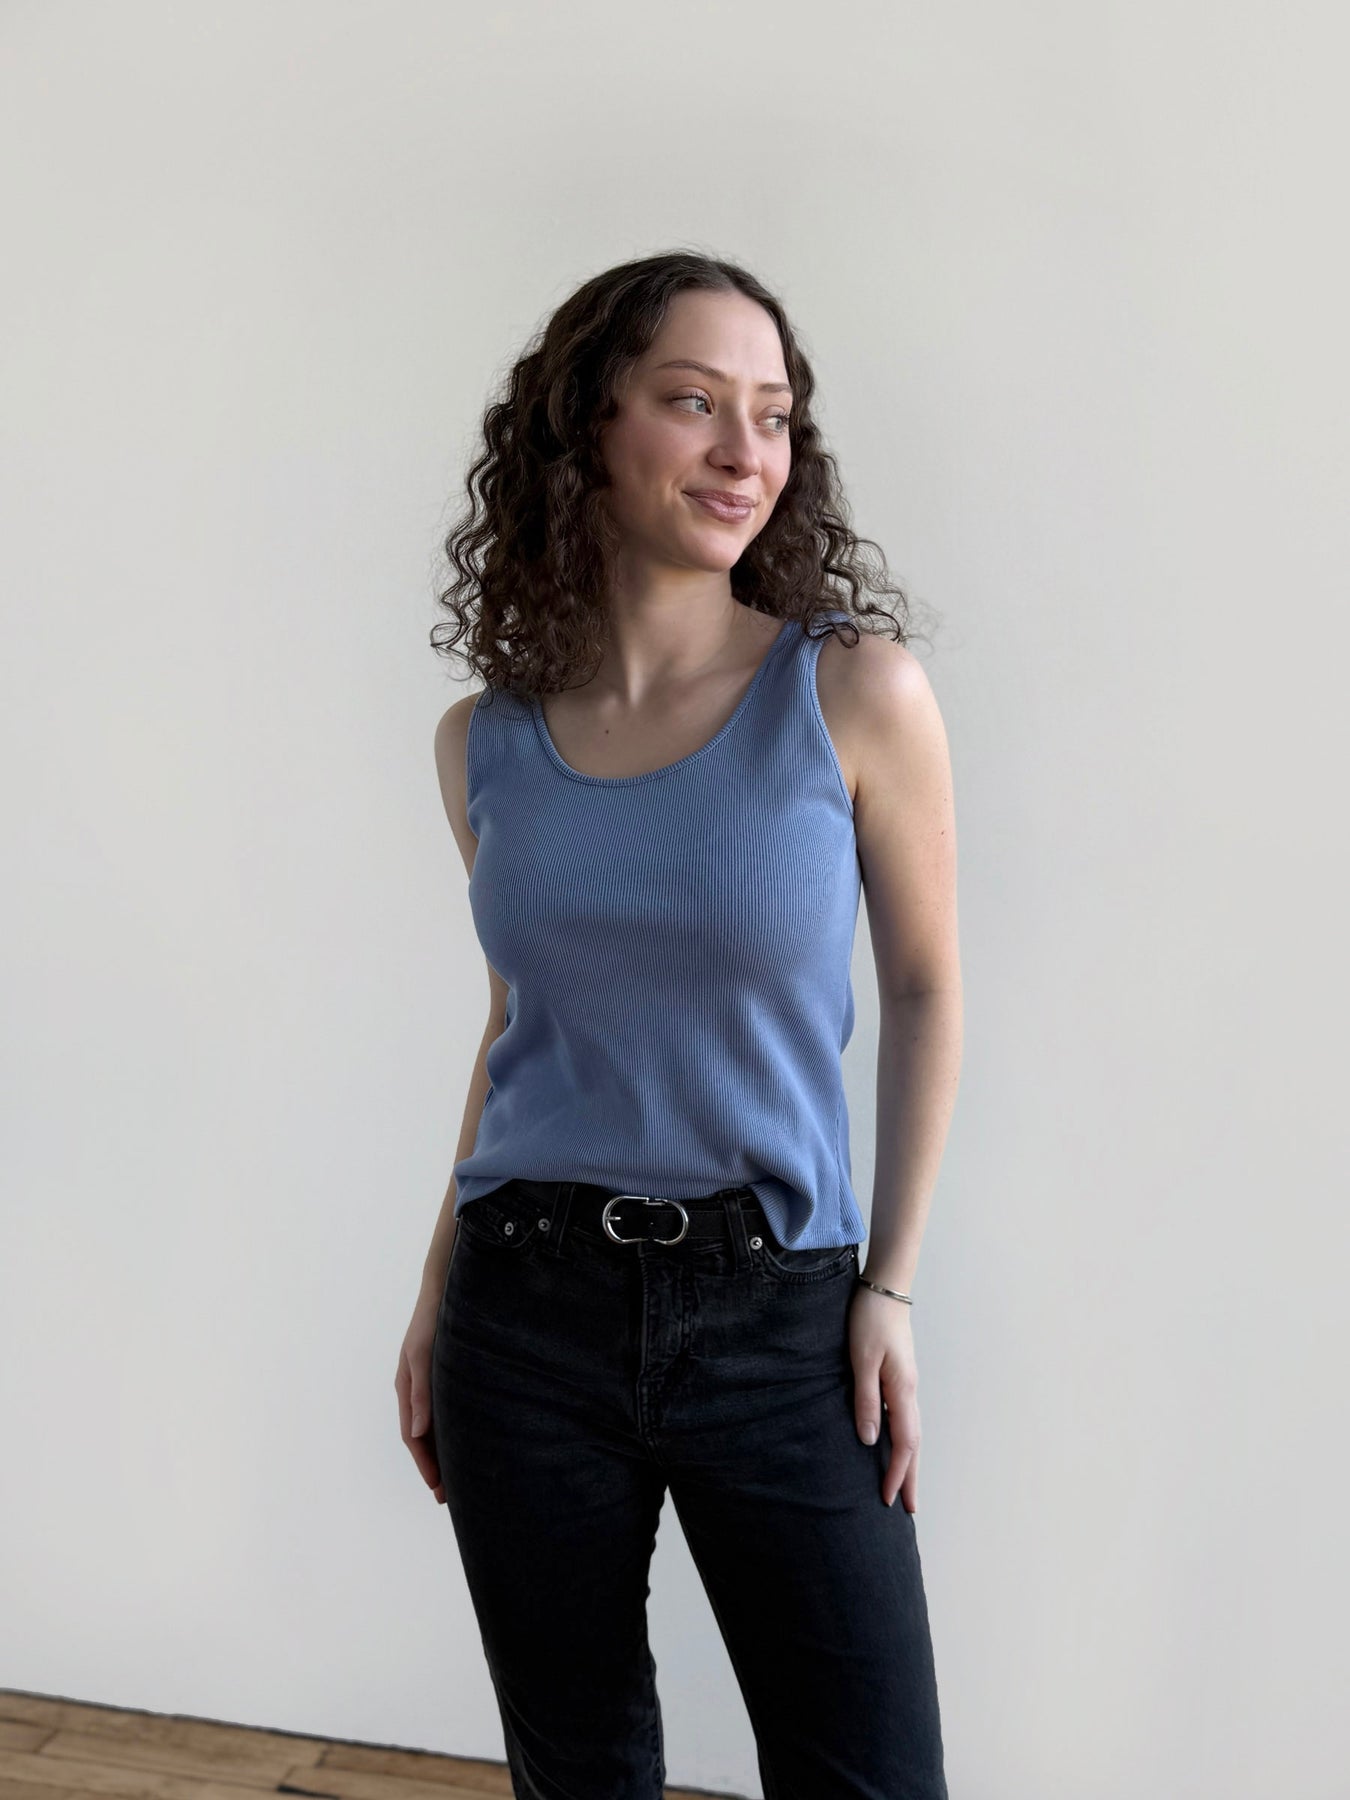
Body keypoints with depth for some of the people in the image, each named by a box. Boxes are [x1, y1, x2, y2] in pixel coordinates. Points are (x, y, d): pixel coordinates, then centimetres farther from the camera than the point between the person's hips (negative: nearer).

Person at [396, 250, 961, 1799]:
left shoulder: (859, 695, -8)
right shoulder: (484, 741, 2)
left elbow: (923, 989, 1)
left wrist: (892, 1286, -4)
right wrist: (438, 1298, 13)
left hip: (776, 1312, -2)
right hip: (528, 1308, 3)